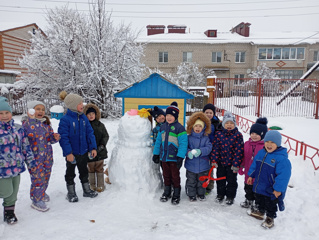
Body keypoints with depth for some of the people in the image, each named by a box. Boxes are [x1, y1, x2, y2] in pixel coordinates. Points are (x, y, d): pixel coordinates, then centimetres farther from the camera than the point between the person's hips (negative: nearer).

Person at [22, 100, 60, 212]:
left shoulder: (46, 123, 8)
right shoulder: (27, 122, -9)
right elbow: (31, 134, -27)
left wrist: (55, 137, -9)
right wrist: (31, 119, -29)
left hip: (47, 154, 6)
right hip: (35, 155, -6)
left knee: (46, 175, 18)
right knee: (38, 177, -3)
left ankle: (42, 192, 42)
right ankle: (36, 200, 14)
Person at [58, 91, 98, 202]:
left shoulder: (84, 118, 0)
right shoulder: (65, 120, -17)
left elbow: (90, 133, 3)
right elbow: (63, 137, -19)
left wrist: (93, 147, -1)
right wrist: (68, 152, -22)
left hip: (83, 151, 5)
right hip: (71, 153, -5)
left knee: (84, 171, 20)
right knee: (70, 173, 14)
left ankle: (87, 190, 35)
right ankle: (71, 193, 30)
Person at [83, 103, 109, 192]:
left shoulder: (100, 125, 1)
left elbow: (106, 136, 5)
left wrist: (102, 145, -10)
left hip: (100, 152, 1)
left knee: (99, 169, 11)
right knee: (91, 169, 13)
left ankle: (100, 185, 24)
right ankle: (92, 185, 29)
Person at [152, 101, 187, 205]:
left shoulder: (179, 128, -11)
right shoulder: (163, 127, 8)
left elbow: (183, 143, -15)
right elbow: (158, 141, 14)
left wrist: (180, 157, -20)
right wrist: (156, 154, 13)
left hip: (174, 157, -5)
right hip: (164, 157, 6)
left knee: (175, 176, 7)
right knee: (166, 175, 17)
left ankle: (176, 195, 22)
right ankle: (167, 192, 34)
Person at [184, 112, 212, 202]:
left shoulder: (205, 138, -1)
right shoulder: (189, 138, -2)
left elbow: (209, 148, -11)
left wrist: (200, 151, -28)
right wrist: (188, 152, -27)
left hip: (203, 165, 1)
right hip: (191, 165, -1)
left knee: (201, 181, 17)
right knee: (191, 181, 10)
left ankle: (201, 194, 38)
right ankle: (191, 195, 28)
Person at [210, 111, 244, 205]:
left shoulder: (238, 135, -9)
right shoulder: (219, 134, -3)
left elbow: (239, 150, -10)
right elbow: (215, 147, -2)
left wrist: (236, 164, -13)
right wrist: (214, 160, -7)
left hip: (232, 163, -2)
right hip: (220, 162, 2)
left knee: (231, 180, 12)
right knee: (220, 179, 16)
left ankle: (230, 196, 30)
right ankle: (220, 194, 35)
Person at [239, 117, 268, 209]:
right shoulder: (247, 144, 1)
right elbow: (243, 157, 10)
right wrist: (241, 167, 11)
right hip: (248, 173, 5)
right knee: (248, 188, 23)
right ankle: (248, 201, 44)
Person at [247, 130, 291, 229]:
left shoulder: (282, 158, -25)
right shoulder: (261, 153, -3)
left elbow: (283, 175, -23)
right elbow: (254, 165, 11)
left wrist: (278, 189, -21)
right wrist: (251, 176, 14)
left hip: (271, 190, -6)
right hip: (259, 186, 6)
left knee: (270, 205, 13)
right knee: (259, 200, 25)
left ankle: (270, 218, 34)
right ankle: (260, 211, 48)